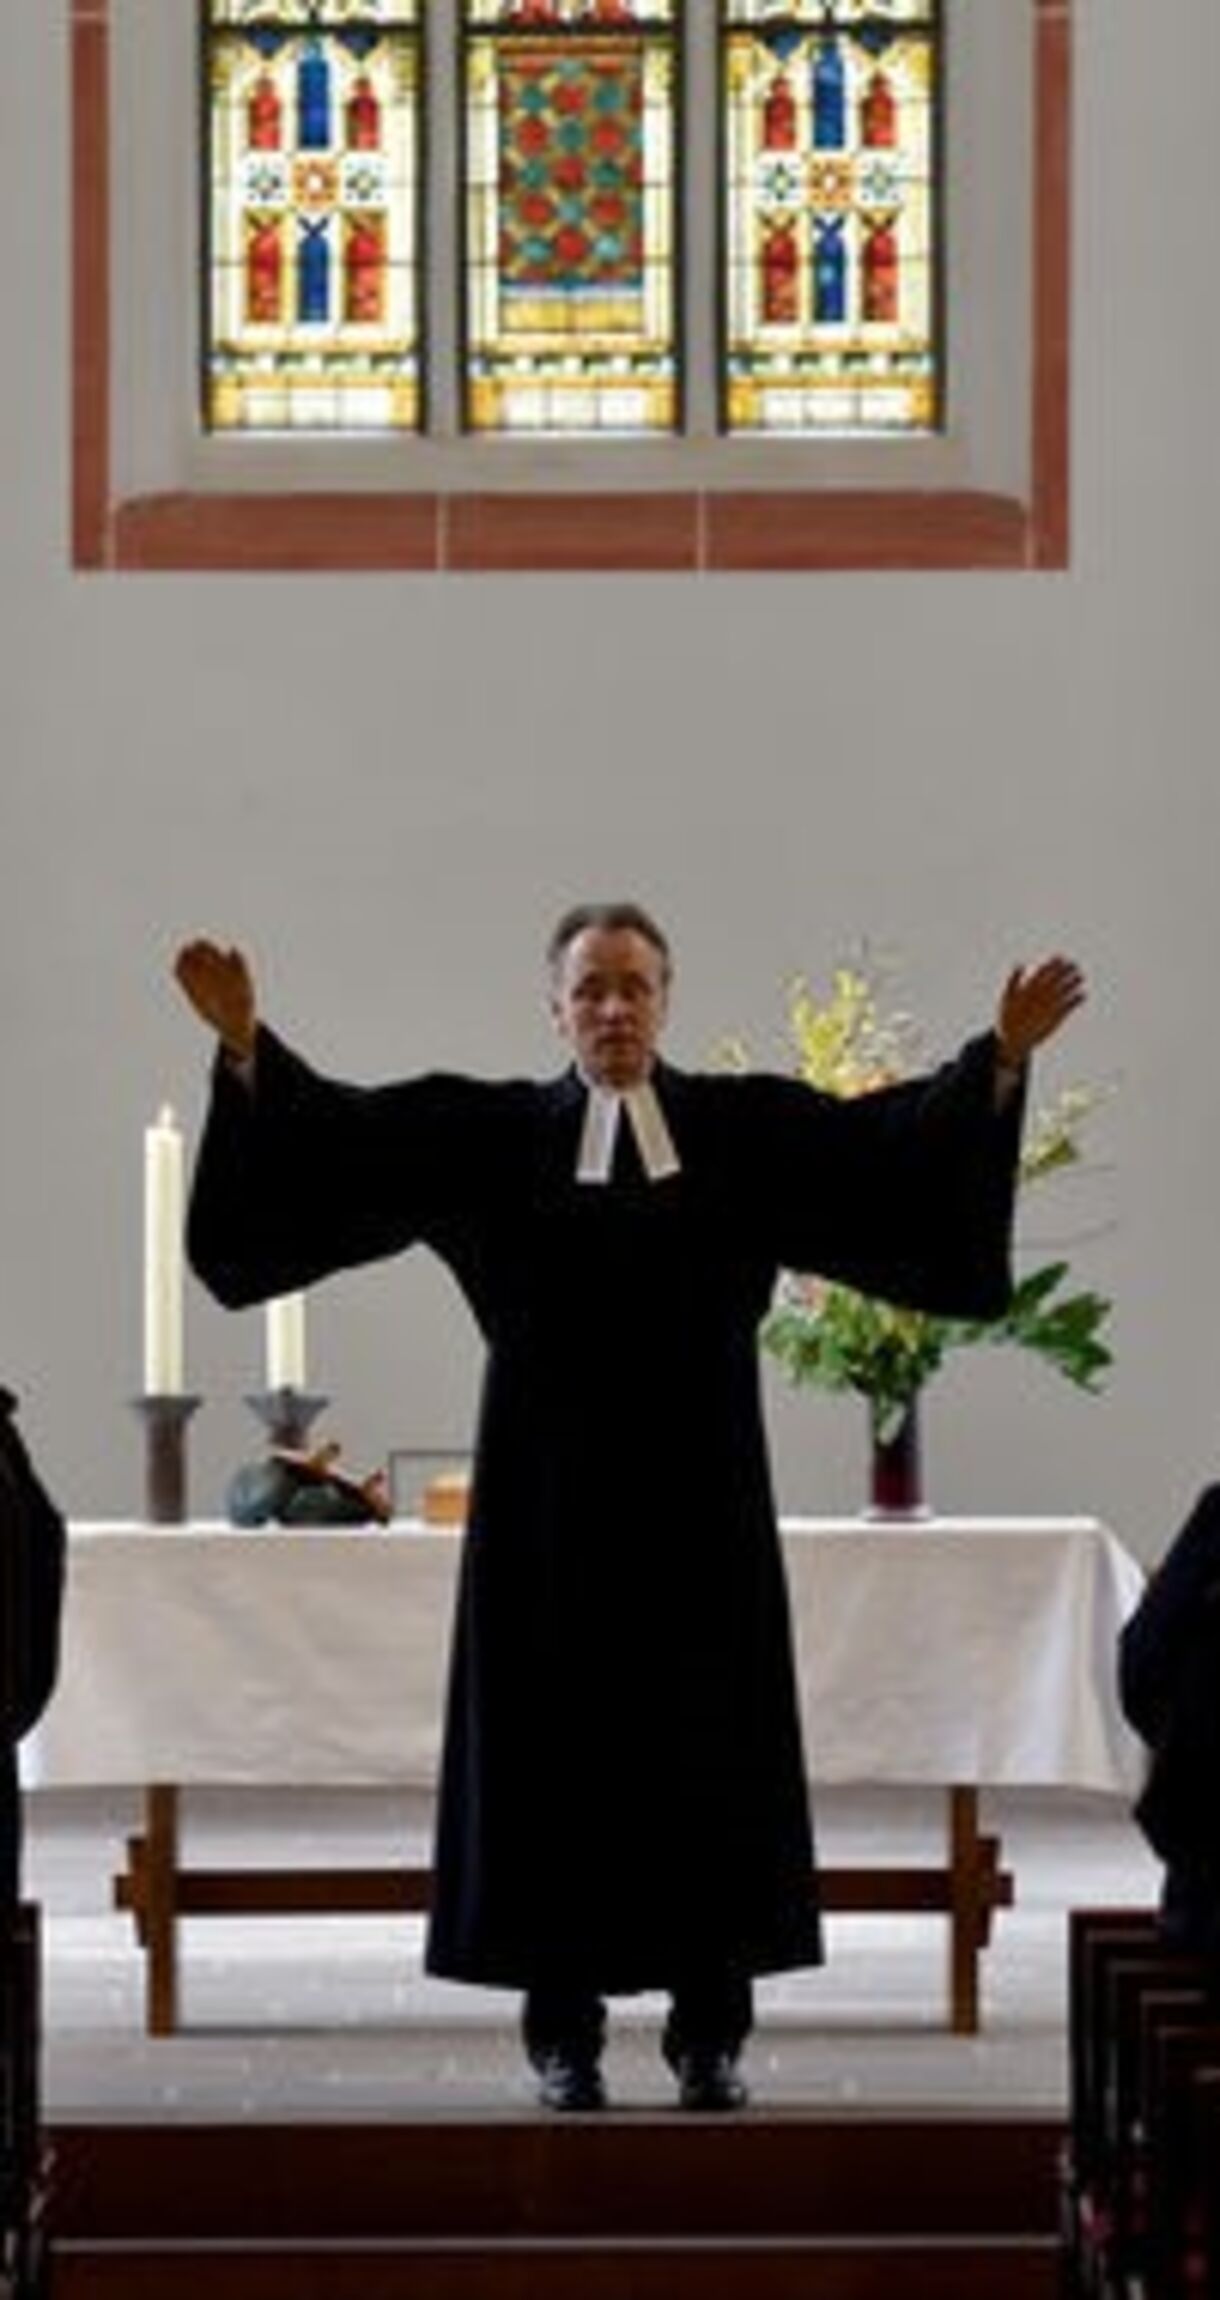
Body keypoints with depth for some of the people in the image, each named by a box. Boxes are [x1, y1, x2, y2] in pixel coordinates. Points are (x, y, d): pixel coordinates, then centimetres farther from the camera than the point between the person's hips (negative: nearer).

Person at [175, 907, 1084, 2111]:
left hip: (698, 1503, 1)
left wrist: (1002, 1057, -12)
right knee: (556, 1750, 2)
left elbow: (889, 1136, -1)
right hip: (552, 1507, -1)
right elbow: (339, 1130, -4)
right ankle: (564, 2031, 11)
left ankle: (711, 2031, 12)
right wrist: (246, 1046, -16)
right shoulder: (491, 1132, 3)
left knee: (708, 1752, 3)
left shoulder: (745, 1128, 5)